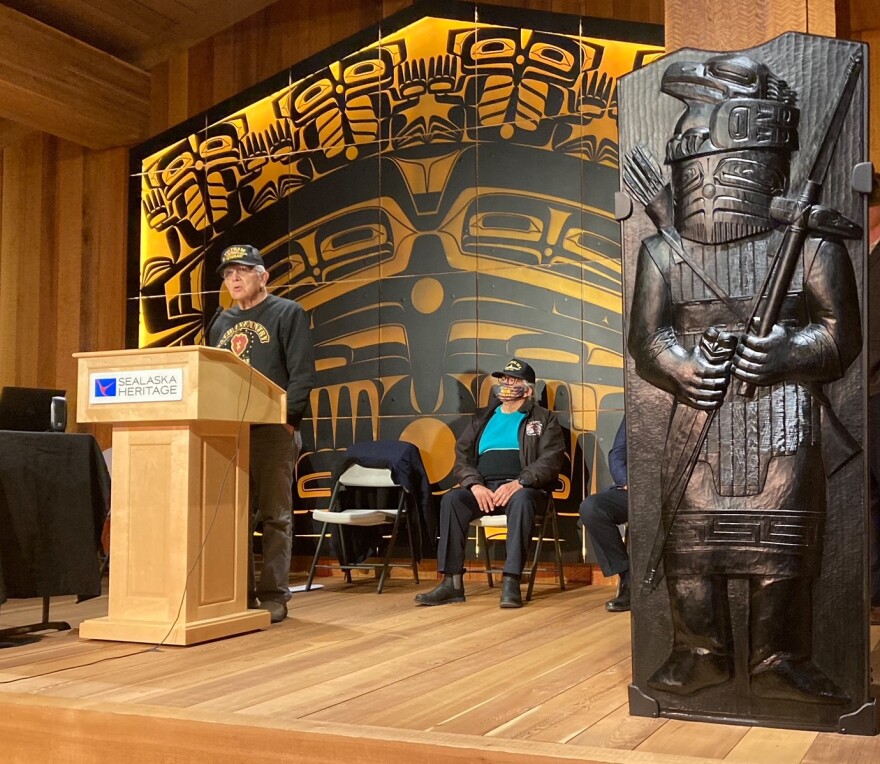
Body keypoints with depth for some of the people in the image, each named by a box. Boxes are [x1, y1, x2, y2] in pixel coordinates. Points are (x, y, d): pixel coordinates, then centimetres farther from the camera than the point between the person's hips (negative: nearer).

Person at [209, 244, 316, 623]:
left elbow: (302, 374, -6)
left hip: (272, 431, -5)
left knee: (274, 516, -2)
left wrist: (287, 419, -15)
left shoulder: (287, 313, 2)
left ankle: (274, 596, 3)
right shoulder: (222, 323, 20)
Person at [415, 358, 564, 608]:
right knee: (451, 499, -27)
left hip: (522, 488, -3)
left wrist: (518, 483, -19)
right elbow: (462, 457, 13)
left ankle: (511, 581, -40)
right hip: (483, 489, 3)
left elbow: (550, 460, -3)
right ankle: (452, 582, -30)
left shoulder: (544, 419, 12)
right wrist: (475, 485, -9)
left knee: (521, 500, -38)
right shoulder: (483, 418, 23)